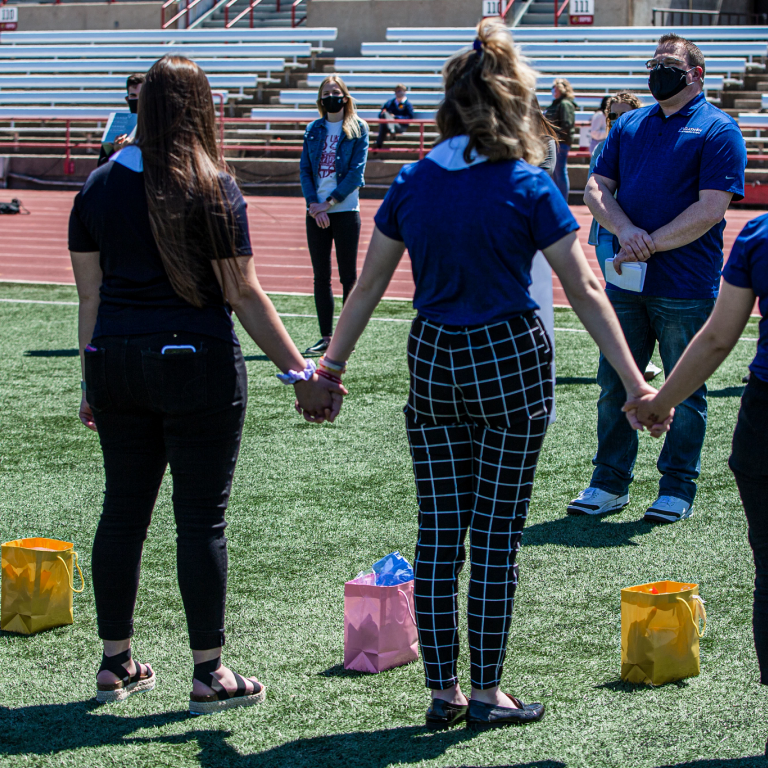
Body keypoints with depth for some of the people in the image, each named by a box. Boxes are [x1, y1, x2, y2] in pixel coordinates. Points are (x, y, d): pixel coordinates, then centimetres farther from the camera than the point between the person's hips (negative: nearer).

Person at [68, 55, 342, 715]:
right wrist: (300, 374, -6)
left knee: (123, 511, 12)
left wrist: (92, 380, 15)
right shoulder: (212, 189, -8)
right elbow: (244, 295, -10)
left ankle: (115, 664, 21)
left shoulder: (99, 186, 6)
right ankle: (209, 674, 9)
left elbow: (90, 295, 8)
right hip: (197, 365, -5)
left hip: (117, 364, 5)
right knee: (201, 518, 2)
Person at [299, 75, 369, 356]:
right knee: (321, 277, 6)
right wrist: (313, 203, -9)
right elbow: (305, 169, 6)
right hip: (316, 212, 4)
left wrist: (329, 202, -14)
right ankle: (326, 337, 12)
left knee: (348, 276, 0)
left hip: (345, 209, -4)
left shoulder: (357, 128, 0)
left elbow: (356, 171, -8)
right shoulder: (313, 130, 11)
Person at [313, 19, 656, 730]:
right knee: (497, 532, 4)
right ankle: (486, 693, 10)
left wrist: (331, 364, 14)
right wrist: (635, 383, -9)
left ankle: (443, 690, 14)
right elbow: (584, 291, -10)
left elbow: (369, 286, 6)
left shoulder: (413, 183, 2)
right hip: (510, 363, -3)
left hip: (433, 364, 4)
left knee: (438, 531, 8)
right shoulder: (528, 188, -9)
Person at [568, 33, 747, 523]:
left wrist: (650, 245, -16)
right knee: (615, 385, 10)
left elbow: (710, 210, -13)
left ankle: (678, 489, 15)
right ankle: (610, 484, 20)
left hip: (686, 288, -5)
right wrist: (626, 231, -12)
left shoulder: (718, 129, -4)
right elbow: (596, 188, 7)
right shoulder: (628, 125, 14)